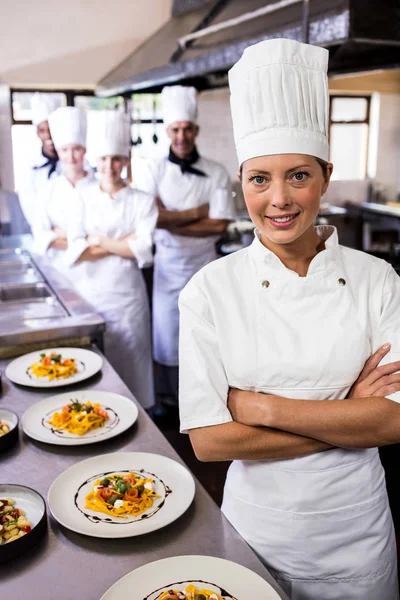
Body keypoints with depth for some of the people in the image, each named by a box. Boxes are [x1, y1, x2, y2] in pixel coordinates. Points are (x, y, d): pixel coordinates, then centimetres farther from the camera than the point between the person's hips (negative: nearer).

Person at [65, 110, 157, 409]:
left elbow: (144, 250, -11)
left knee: (130, 360, 5)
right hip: (89, 292, 1)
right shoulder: (83, 199, 4)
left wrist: (98, 241, -9)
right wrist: (122, 244, -13)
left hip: (126, 294, -1)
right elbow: (75, 251, -6)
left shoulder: (143, 201, 2)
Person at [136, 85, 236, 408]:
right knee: (168, 333, 8)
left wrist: (172, 222, -14)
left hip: (204, 265, 0)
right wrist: (197, 213, -15)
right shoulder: (154, 173, -4)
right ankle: (170, 399, 25)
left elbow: (219, 225, -12)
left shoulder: (216, 173, -4)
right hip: (168, 265, 0)